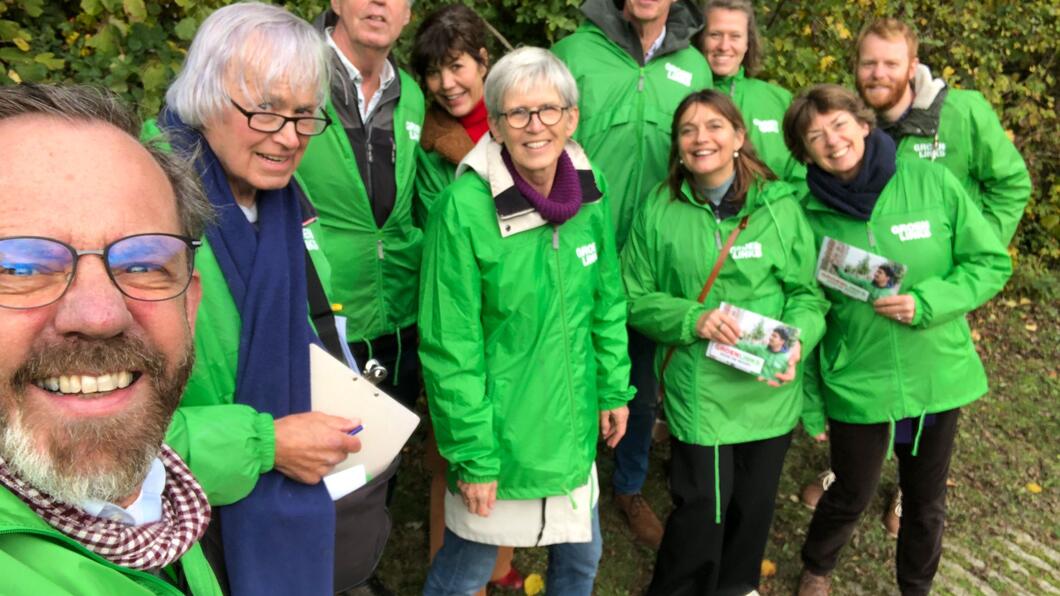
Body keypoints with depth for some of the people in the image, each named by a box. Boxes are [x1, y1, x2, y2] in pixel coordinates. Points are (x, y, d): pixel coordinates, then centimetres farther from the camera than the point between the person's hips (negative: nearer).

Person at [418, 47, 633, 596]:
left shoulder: (589, 192, -4)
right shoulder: (463, 208, -21)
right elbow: (450, 347, -17)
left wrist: (614, 388, 7)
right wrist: (472, 455, -15)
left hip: (572, 423, 5)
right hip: (499, 428, -5)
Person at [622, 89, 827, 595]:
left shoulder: (780, 205, -3)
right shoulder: (659, 210, -4)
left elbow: (808, 292, 1)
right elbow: (636, 298, -1)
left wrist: (795, 340, -19)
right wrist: (693, 320, -18)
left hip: (769, 388, 2)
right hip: (698, 389, -2)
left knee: (755, 501, 18)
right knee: (702, 508, 2)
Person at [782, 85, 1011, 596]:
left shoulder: (929, 181, -10)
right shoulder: (808, 215, -8)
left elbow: (992, 263, -4)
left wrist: (926, 303, -19)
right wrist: (812, 403, 0)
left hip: (938, 377, 1)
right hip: (856, 384, -1)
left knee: (927, 500, 18)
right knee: (852, 496, 15)